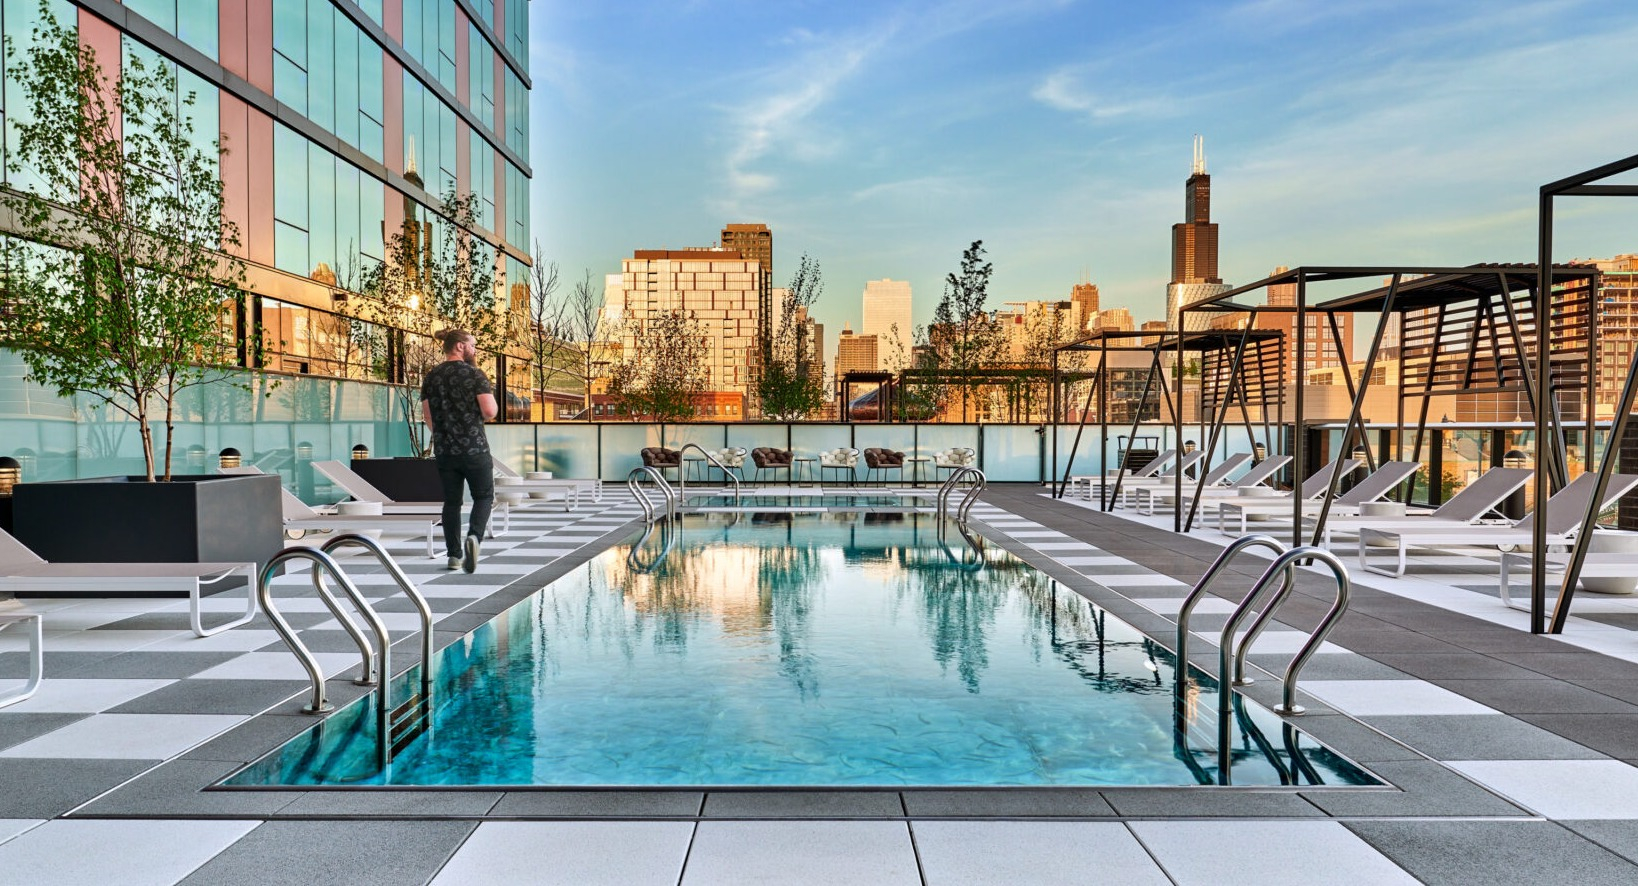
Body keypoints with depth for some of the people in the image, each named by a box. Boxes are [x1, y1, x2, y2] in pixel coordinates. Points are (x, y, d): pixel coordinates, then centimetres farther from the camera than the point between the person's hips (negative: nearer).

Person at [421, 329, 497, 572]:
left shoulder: (431, 376, 7)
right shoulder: (475, 374, -8)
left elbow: (427, 416, 12)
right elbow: (490, 411, -16)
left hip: (444, 450, 5)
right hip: (475, 447, -4)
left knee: (451, 501, 12)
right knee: (484, 497, 8)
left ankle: (454, 555, 13)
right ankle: (473, 536, -17)